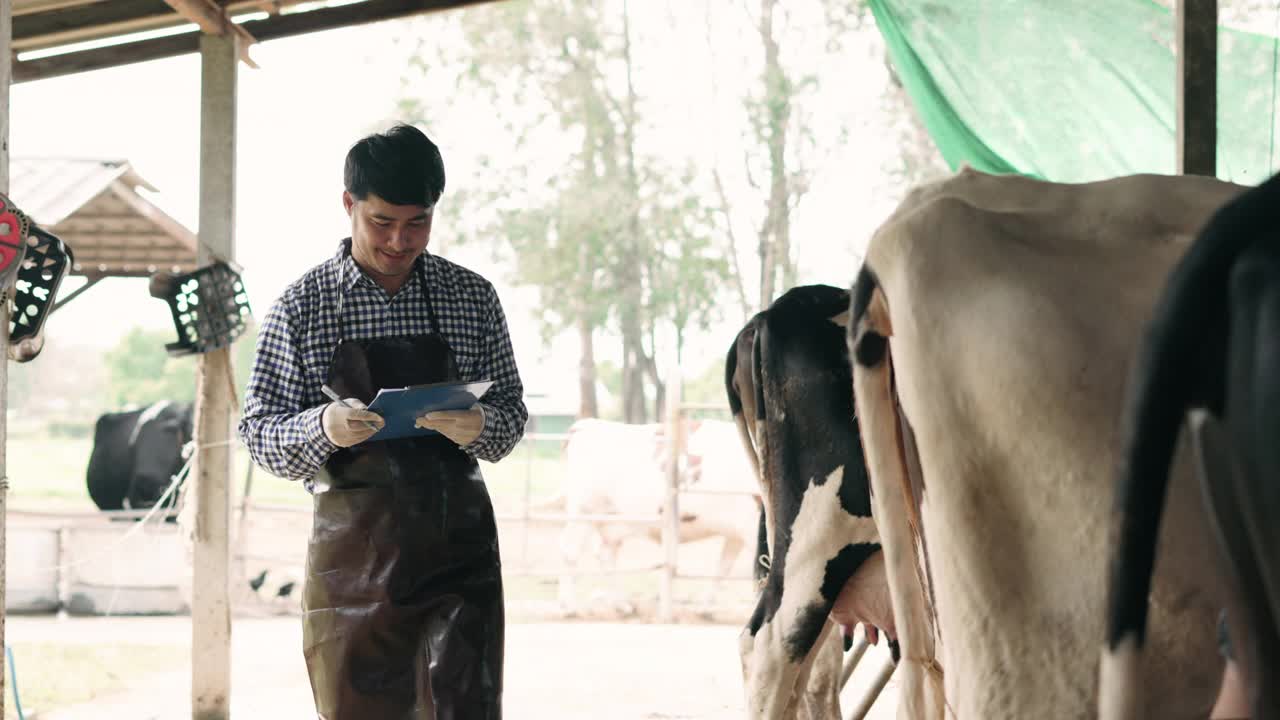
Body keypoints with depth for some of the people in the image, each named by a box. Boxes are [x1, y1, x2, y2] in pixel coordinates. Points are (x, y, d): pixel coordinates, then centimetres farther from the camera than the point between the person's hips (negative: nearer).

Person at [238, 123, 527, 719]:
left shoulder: (473, 298, 6)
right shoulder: (302, 306, 1)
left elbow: (512, 414, 10)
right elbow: (258, 433, 1)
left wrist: (479, 428, -14)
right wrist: (322, 429, -20)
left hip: (457, 542, 1)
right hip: (351, 551, 0)